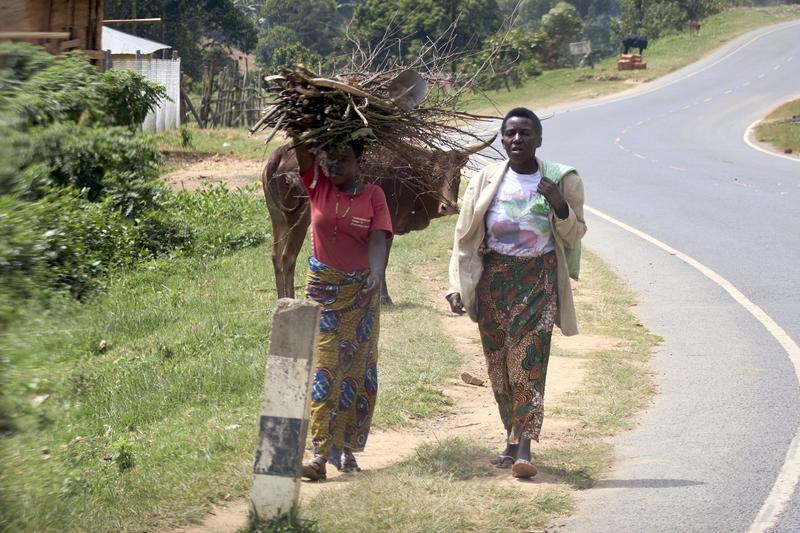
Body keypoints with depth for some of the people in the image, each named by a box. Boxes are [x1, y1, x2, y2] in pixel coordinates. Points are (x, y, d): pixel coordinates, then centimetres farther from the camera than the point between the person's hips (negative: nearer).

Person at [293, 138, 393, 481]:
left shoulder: (373, 196, -2)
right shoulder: (318, 184, 1)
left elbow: (377, 240, -14)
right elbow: (301, 148, -11)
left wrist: (377, 273, -30)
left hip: (362, 291, 1)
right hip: (323, 287, -1)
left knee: (358, 368, 5)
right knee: (324, 367, -8)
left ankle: (347, 449, 15)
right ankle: (320, 453, -13)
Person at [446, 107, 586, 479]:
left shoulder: (561, 180, 1)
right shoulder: (487, 180, 4)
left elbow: (574, 236, 6)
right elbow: (464, 236, 7)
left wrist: (561, 208, -15)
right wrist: (457, 285, -1)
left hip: (538, 280, -2)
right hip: (494, 279, 2)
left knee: (528, 360, -13)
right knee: (498, 363, 5)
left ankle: (524, 447, -17)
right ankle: (513, 437, 18)